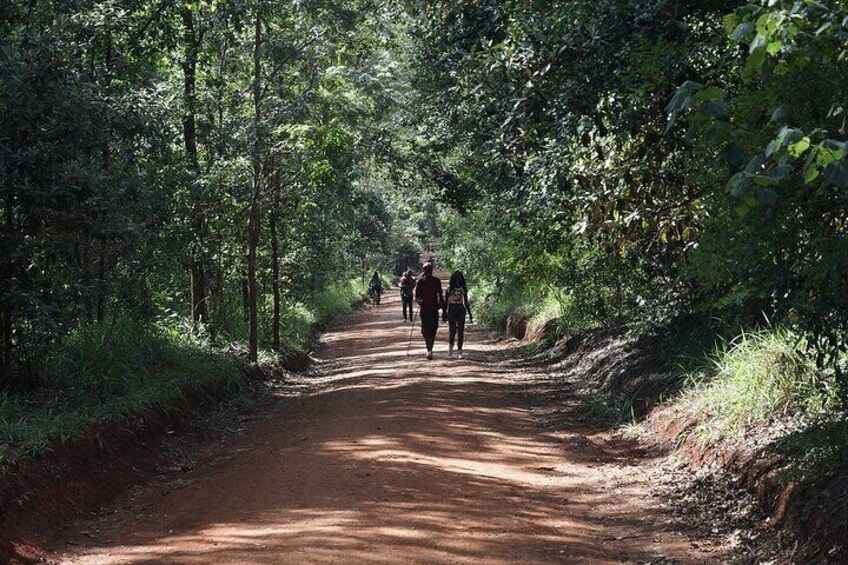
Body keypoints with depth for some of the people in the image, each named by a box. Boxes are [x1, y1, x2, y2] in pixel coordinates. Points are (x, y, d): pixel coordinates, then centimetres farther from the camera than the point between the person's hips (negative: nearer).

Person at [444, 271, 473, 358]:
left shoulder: (464, 288, 7)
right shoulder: (449, 288, -1)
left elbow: (466, 302, 13)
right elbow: (446, 301, 2)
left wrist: (470, 314, 12)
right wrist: (445, 313, -2)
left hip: (461, 309, 2)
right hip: (452, 309, -2)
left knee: (461, 331, -3)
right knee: (452, 330, -6)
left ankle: (459, 351, 1)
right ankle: (450, 346, 22)